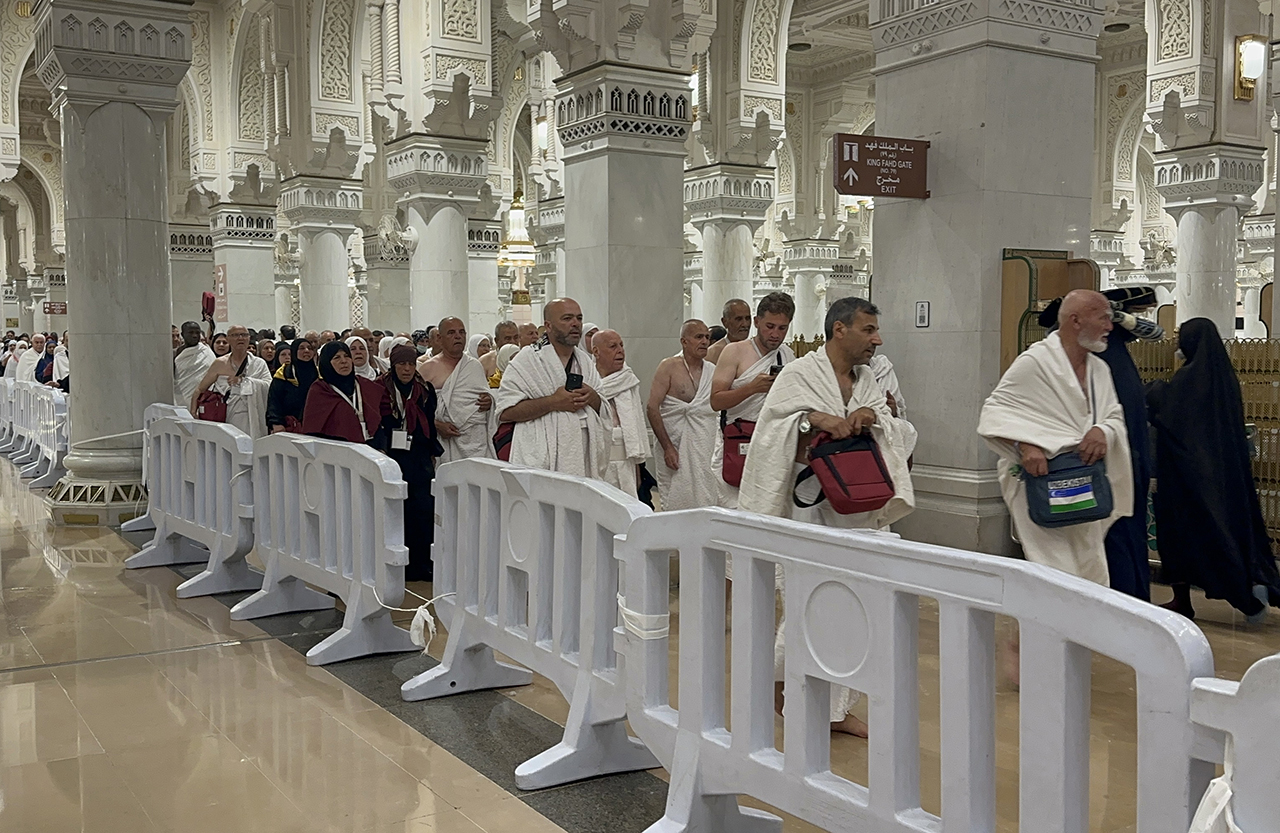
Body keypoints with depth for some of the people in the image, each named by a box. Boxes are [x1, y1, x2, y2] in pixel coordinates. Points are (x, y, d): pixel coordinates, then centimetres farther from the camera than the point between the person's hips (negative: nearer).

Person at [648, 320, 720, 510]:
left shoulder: (713, 371, 11)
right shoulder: (669, 367, -2)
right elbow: (652, 407, -8)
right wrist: (668, 447, -13)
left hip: (707, 448, 4)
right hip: (675, 446, -4)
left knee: (709, 506, -2)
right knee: (676, 503, -4)